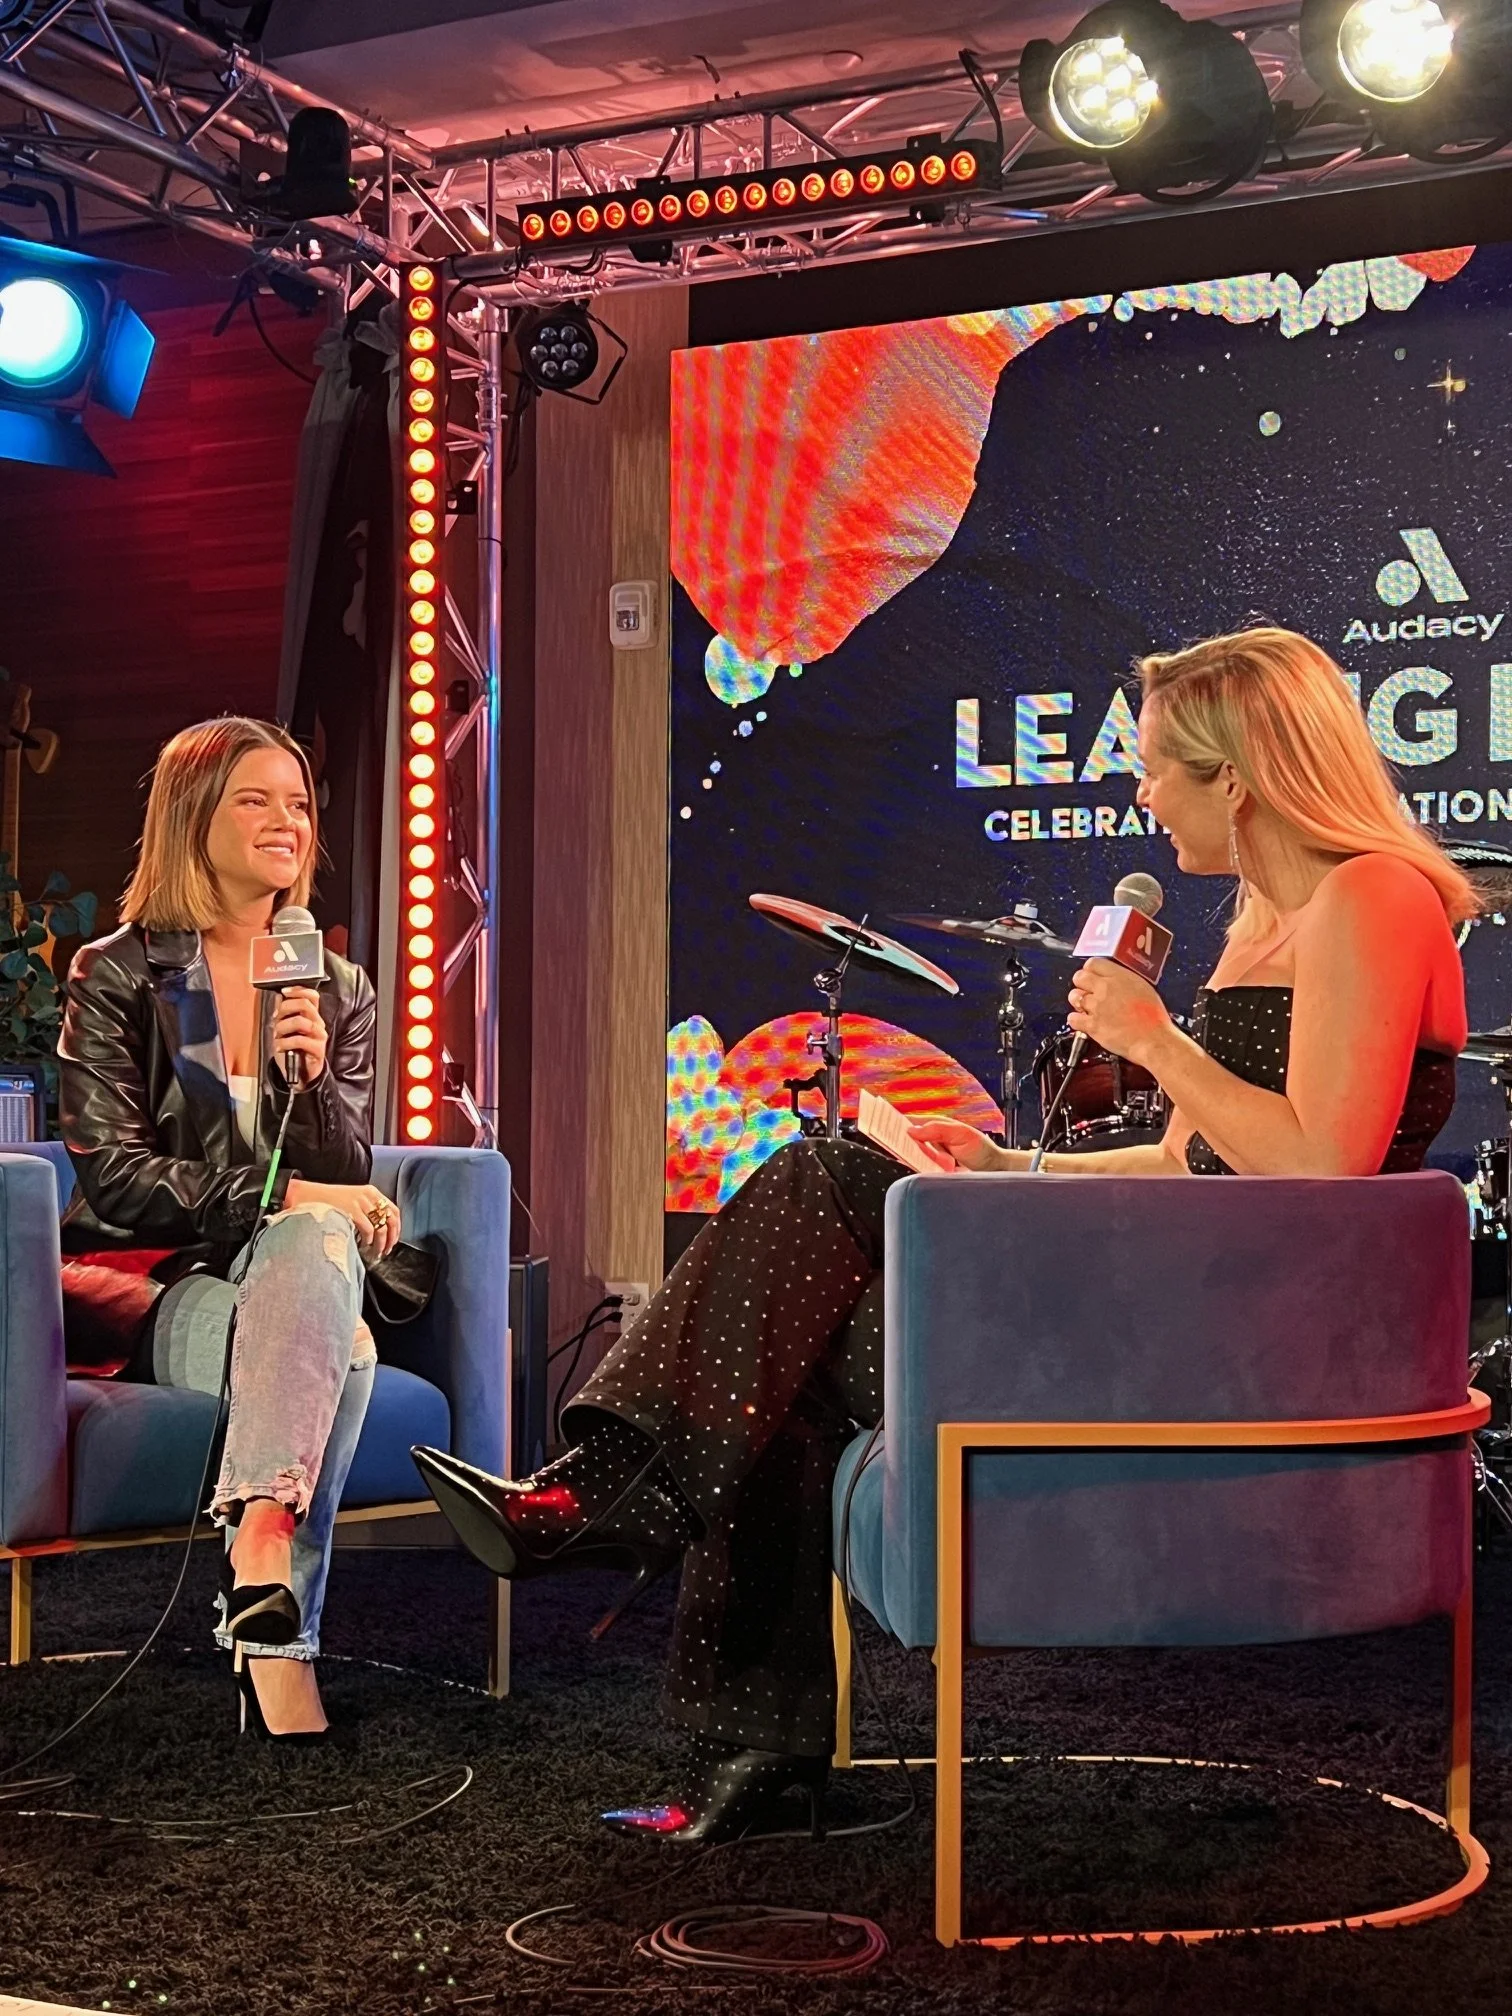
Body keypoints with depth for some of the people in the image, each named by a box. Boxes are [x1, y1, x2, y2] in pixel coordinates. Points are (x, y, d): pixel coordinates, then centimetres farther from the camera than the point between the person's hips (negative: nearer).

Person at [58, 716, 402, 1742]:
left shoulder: (338, 992, 13)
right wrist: (283, 1194, -19)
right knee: (342, 1352, -32)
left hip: (292, 1272, 3)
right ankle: (281, 1643, -38)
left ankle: (258, 1539, -46)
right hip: (156, 1285, -3)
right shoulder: (117, 977, 2)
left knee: (315, 1246, -35)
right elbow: (112, 1176, -9)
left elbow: (347, 1186, 7)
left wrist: (311, 1078, -13)